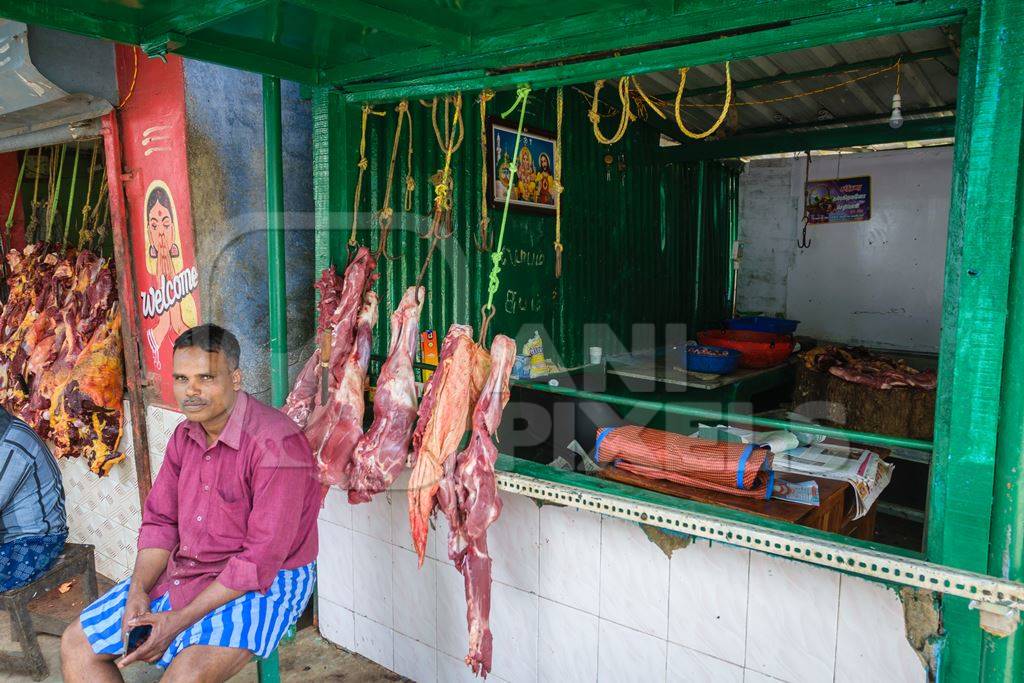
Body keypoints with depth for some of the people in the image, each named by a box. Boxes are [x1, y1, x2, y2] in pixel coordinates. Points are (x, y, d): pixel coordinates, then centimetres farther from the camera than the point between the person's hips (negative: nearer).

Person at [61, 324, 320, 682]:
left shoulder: (276, 444, -25)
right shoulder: (186, 434, 3)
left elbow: (261, 559, -25)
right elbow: (159, 521, 10)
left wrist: (180, 620, -21)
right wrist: (138, 591, -7)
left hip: (265, 582, -8)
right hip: (182, 571, 8)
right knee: (76, 645, 7)